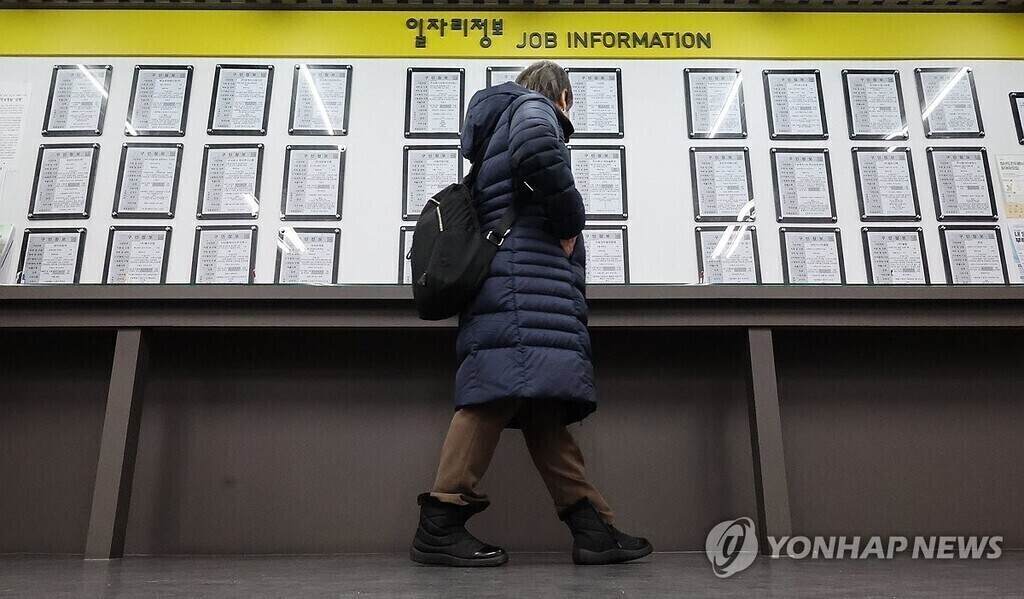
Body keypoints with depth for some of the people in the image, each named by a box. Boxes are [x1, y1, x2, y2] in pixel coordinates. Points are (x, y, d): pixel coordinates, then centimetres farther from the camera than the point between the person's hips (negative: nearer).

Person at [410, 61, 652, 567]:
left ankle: (593, 527, -1)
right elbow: (536, 147, -18)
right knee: (506, 389, -18)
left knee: (539, 404, -1)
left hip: (530, 288, 10)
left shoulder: (498, 125, 36)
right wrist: (570, 222, -8)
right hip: (528, 273, -10)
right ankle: (440, 524, -17)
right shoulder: (534, 107, 8)